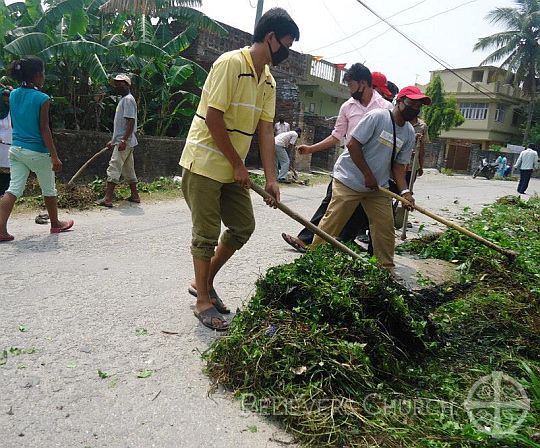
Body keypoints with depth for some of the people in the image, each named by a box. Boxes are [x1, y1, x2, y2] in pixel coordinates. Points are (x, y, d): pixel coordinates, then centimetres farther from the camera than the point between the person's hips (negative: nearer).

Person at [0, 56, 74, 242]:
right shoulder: (42, 98, -14)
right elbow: (44, 130, -16)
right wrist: (54, 156, -14)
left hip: (16, 149, 6)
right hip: (37, 152, -6)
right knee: (49, 189, 13)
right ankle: (55, 224, 29)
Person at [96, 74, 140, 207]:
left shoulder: (128, 99, -10)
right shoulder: (124, 99, 21)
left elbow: (131, 121, -20)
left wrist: (123, 140, -26)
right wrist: (113, 140, 23)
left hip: (124, 142, -10)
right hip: (122, 141, 10)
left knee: (113, 168, -13)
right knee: (128, 169, 13)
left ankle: (107, 199, -15)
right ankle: (135, 195, 20)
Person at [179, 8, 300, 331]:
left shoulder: (269, 80, 9)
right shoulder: (231, 63, -15)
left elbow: (266, 129, 5)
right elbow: (213, 118, -20)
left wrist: (271, 179, -3)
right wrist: (238, 164, -14)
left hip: (232, 169, 8)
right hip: (205, 163, -8)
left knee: (244, 227, 10)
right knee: (207, 234, -1)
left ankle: (205, 282, 27)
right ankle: (203, 301, 16)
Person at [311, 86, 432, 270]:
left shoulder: (409, 133, 5)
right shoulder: (377, 117, -15)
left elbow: (399, 164, 6)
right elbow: (353, 145, -16)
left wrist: (405, 191, -10)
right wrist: (368, 175, -16)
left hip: (378, 186, 7)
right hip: (350, 179, -6)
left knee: (386, 226, 4)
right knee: (332, 222, -5)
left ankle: (386, 267, 18)